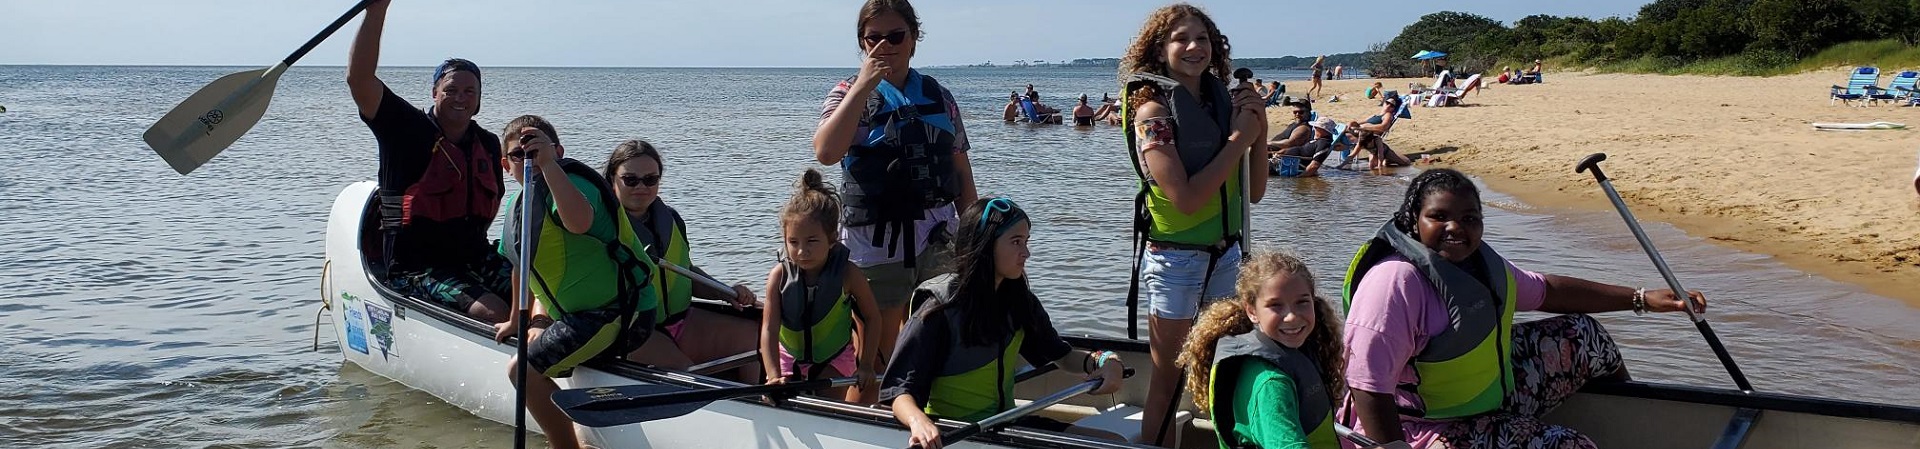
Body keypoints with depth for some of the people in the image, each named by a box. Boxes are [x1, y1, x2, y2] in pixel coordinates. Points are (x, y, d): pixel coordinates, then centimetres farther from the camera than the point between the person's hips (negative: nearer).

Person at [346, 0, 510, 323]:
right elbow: (359, 80, -20)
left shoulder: (489, 145, 11)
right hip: (416, 270, -6)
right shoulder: (407, 129, -6)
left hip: (475, 259, 6)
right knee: (494, 313, -29)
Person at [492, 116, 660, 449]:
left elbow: (579, 221, -44)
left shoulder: (571, 182, -17)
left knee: (524, 369, -17)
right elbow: (524, 268, 27)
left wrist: (548, 163, -43)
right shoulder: (519, 205, 12)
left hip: (619, 315, -11)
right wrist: (518, 321, 35)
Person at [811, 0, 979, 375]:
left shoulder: (939, 97, 11)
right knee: (874, 358, 2)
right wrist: (864, 85, -18)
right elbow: (826, 152, -19)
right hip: (875, 244, -3)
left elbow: (961, 168, 15)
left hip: (936, 240, 4)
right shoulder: (851, 94, 0)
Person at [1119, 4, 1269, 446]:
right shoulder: (1154, 112, -12)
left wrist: (1258, 130, -6)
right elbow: (1185, 198, -21)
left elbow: (1254, 191, 8)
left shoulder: (1224, 104, 4)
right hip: (1175, 258, -5)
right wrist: (1239, 139, -15)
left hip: (1225, 255, 5)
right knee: (1169, 377, 4)